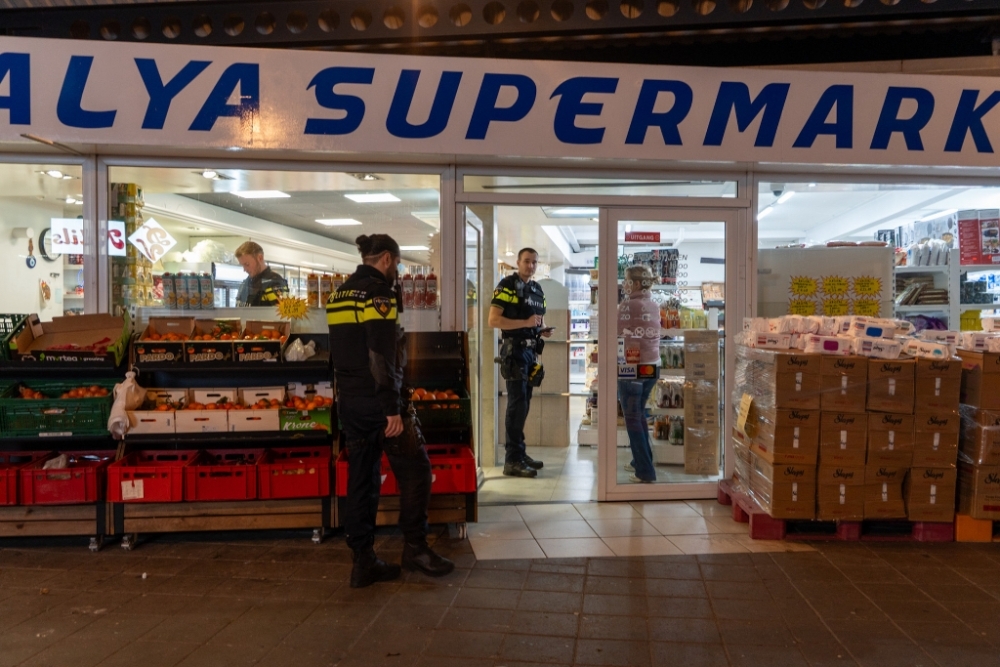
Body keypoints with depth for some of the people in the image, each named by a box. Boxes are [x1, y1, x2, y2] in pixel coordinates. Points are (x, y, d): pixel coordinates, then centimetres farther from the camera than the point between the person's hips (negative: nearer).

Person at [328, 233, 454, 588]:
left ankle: (363, 561, 16)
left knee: (361, 478, 11)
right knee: (415, 469, 5)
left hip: (348, 400, 8)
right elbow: (382, 357, -20)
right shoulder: (379, 292, -12)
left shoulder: (339, 294, 14)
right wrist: (393, 409, -20)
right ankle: (415, 547, 10)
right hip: (377, 401, -8)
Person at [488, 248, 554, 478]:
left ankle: (520, 453, 21)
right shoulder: (507, 285, -7)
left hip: (531, 351, 8)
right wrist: (526, 323, -22)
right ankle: (512, 461, -6)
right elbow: (493, 320, -16)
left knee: (524, 404, 12)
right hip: (514, 351, -8)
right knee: (517, 404, -10)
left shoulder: (537, 290, 17)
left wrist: (543, 331, 4)